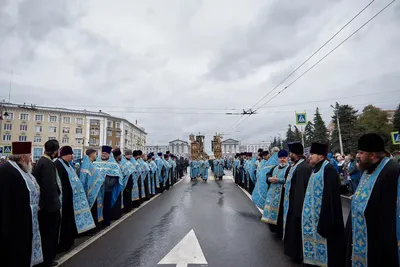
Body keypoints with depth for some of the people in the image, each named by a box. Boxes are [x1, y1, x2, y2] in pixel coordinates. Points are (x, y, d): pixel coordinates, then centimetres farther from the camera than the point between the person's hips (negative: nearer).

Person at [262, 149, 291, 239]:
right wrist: (270, 179, -9)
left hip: (282, 194, -7)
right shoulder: (274, 168, 19)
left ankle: (280, 231, 8)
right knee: (272, 209, 10)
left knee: (280, 212, -4)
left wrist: (278, 180, -21)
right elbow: (268, 175, 13)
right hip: (272, 193, 7)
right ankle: (274, 228, 25)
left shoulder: (289, 168, -4)